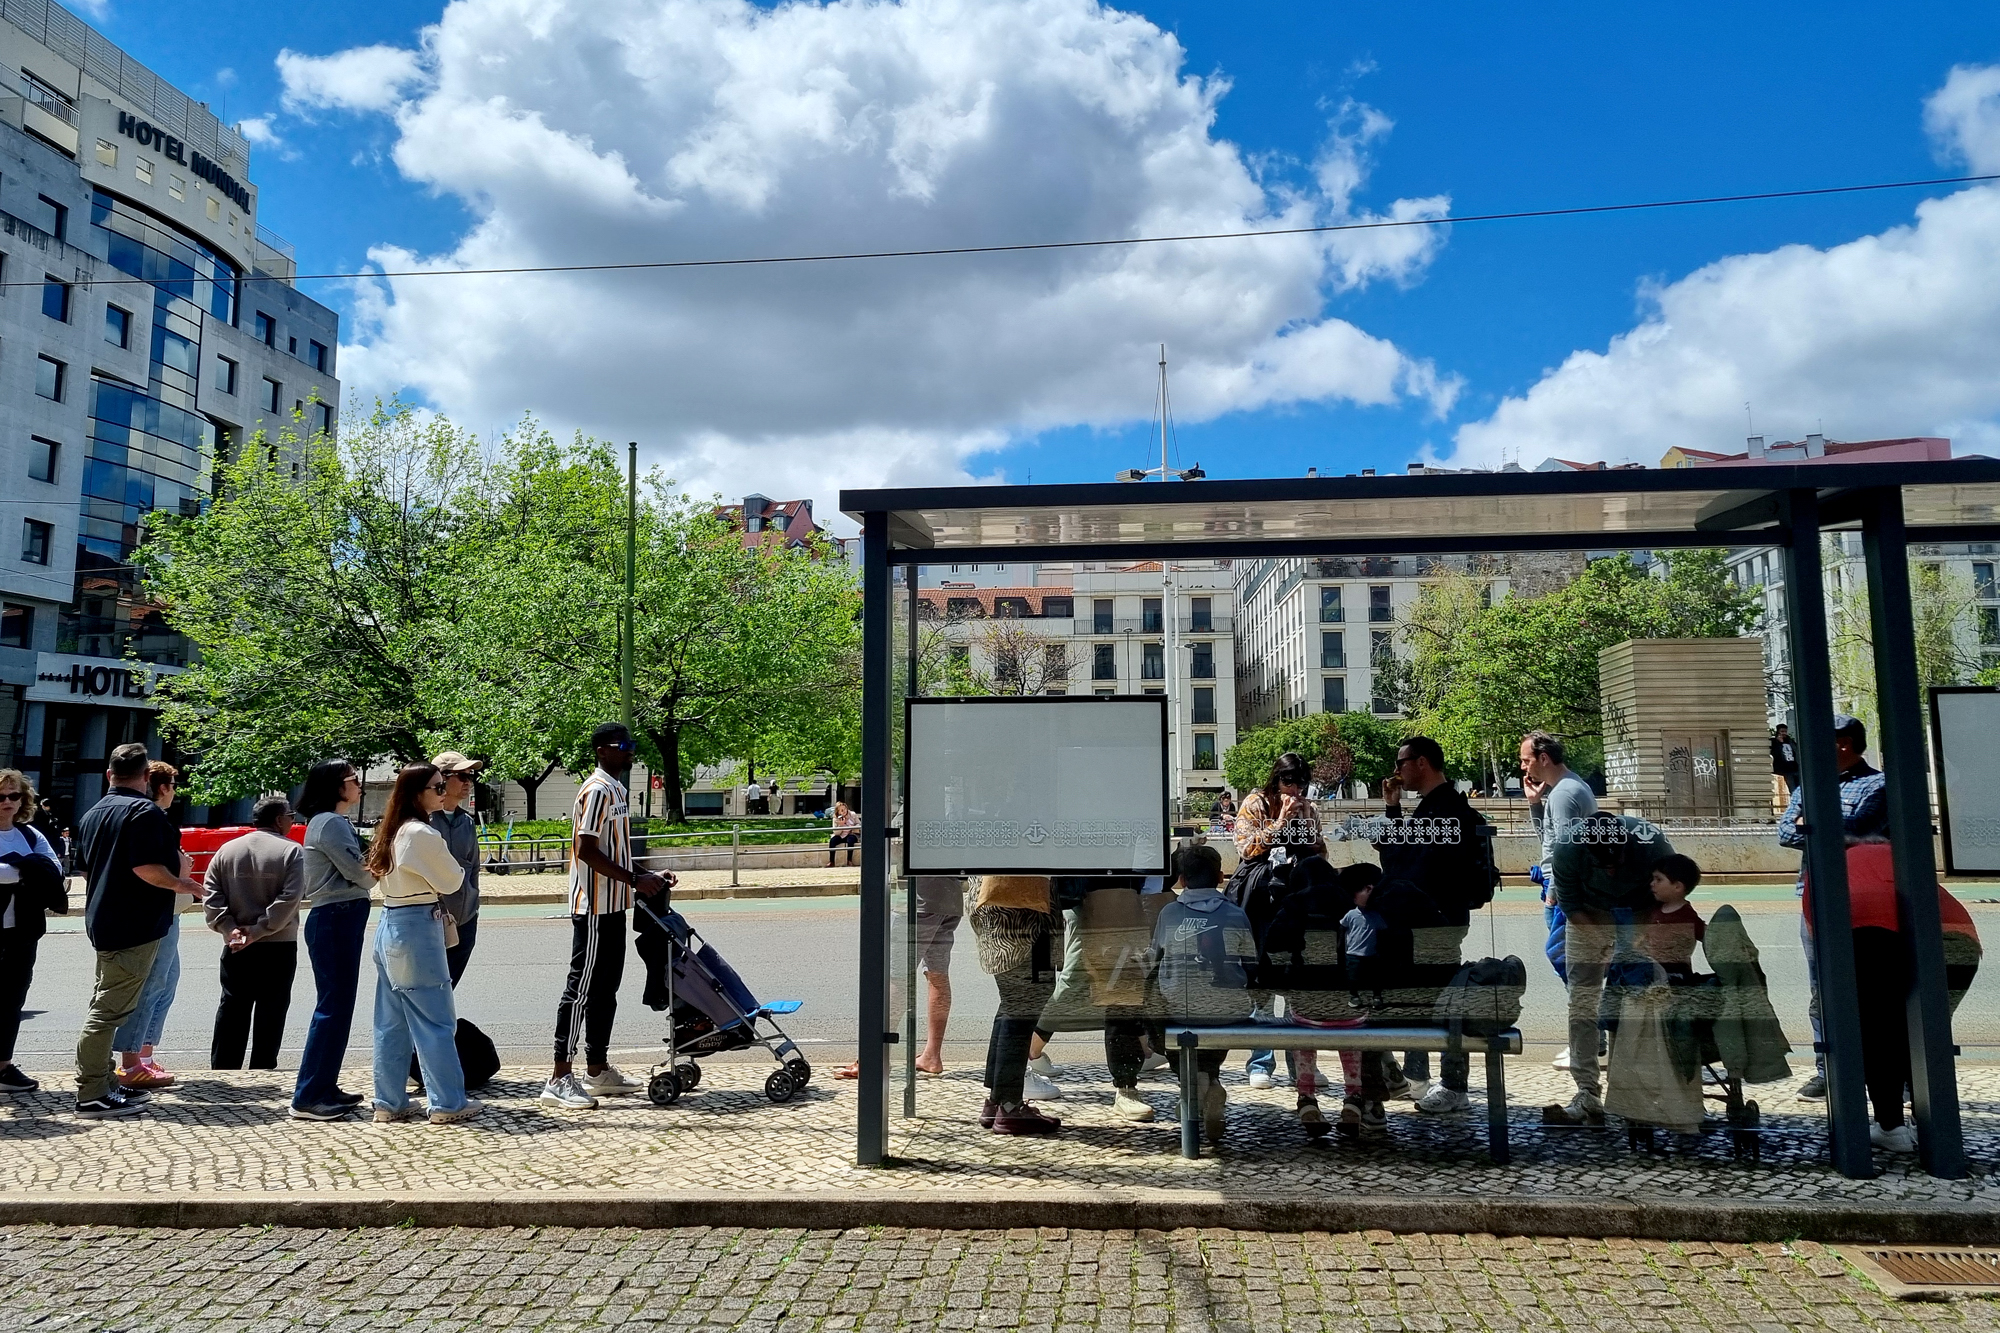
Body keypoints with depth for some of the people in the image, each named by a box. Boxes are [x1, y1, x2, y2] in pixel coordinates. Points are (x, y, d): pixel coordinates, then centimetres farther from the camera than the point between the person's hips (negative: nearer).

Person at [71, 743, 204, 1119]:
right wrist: (181, 883, -9)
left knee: (104, 1006, 16)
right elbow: (147, 868, -24)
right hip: (135, 926, -9)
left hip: (103, 922, 10)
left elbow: (86, 869, 21)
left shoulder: (93, 814, 13)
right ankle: (92, 1095, -1)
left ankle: (103, 1084, 24)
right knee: (109, 1010, -5)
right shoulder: (145, 811, -16)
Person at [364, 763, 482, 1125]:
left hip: (389, 928, 9)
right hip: (417, 931, -9)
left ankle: (389, 1103, 20)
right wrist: (455, 868, 11)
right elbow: (451, 881, -7)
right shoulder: (422, 834, -17)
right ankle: (447, 1103, 5)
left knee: (391, 1022, 13)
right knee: (436, 1021, -1)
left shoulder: (393, 831, 11)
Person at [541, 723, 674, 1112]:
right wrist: (635, 880, -21)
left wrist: (648, 876, 14)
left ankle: (597, 1071, 22)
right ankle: (560, 1079, 0)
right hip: (594, 907, -10)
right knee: (582, 988, -6)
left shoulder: (618, 790, 17)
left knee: (606, 988, 13)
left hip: (613, 906, 10)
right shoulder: (597, 790, -14)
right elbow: (586, 850, -21)